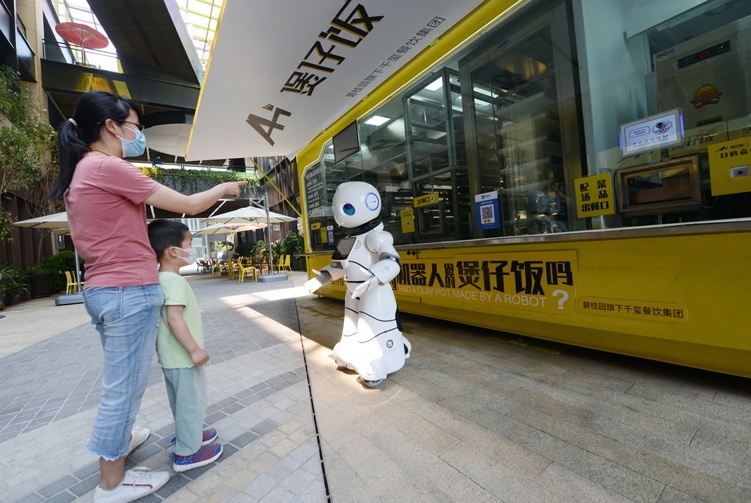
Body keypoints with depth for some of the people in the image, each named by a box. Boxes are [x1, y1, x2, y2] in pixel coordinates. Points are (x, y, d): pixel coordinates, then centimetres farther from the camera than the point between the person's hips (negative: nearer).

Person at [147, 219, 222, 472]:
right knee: (191, 401, 5)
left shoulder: (160, 280, 8)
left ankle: (188, 434, 42)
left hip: (171, 356, 10)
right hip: (183, 357, -10)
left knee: (182, 401, 24)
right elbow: (174, 318, -31)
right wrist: (195, 349, -29)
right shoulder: (175, 281, -23)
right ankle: (187, 453, 19)